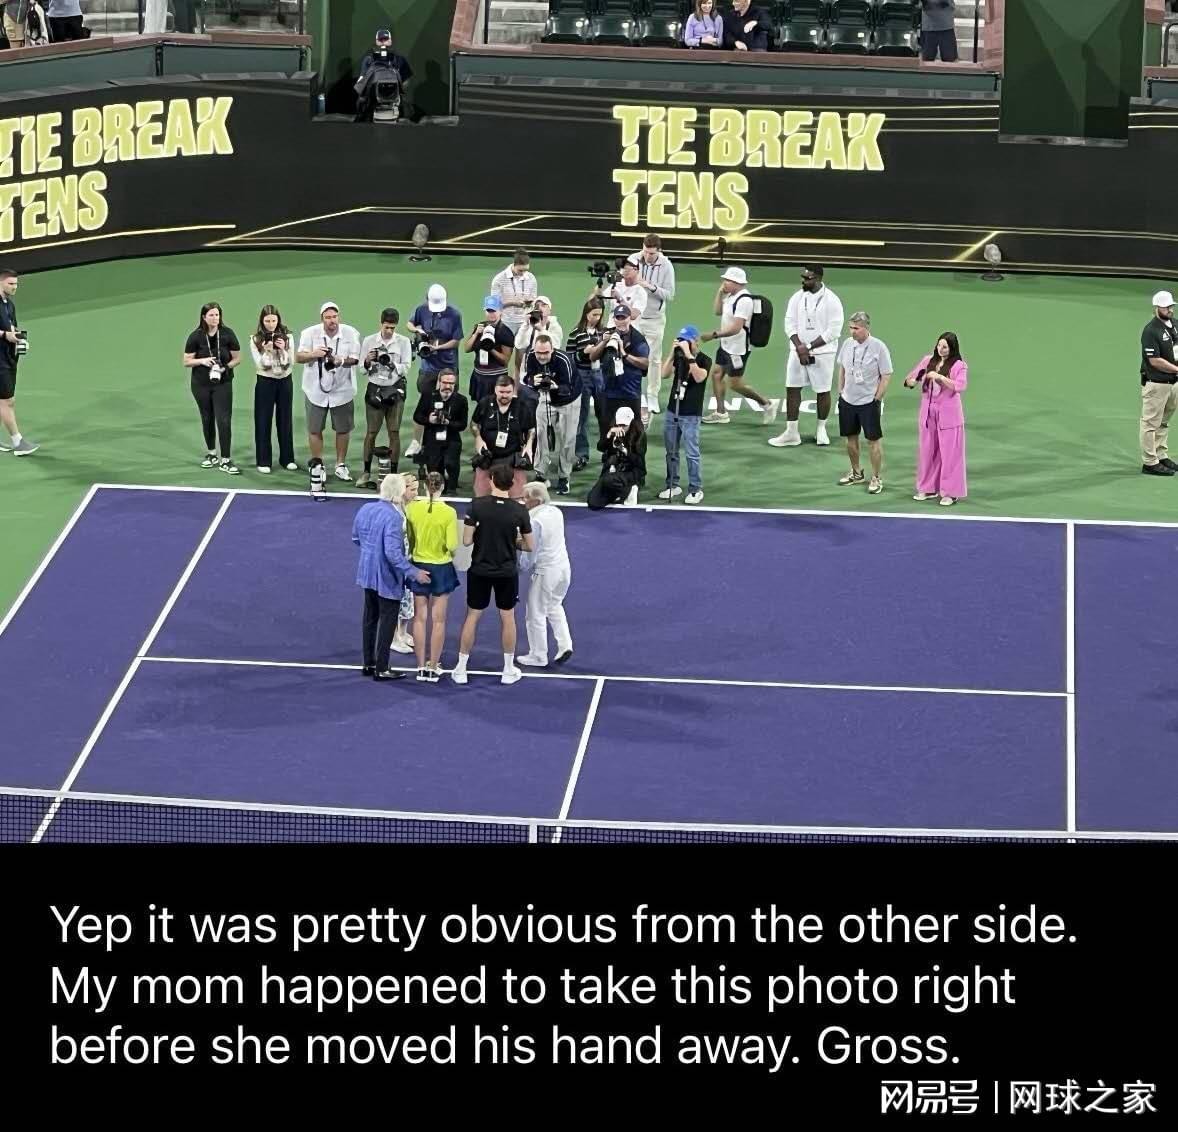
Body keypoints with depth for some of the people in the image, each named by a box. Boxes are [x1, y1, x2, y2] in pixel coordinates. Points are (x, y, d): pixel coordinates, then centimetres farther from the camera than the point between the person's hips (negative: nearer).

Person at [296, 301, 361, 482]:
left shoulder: (350, 333, -7)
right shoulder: (310, 333, -8)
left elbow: (354, 359, -8)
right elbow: (299, 357, -10)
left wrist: (341, 361, -29)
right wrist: (314, 354, -31)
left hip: (342, 390, 0)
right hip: (316, 390, 0)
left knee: (343, 429, 9)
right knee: (315, 429, 5)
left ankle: (340, 465, 23)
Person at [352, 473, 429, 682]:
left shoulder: (365, 509, -3)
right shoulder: (393, 517, -26)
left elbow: (356, 538, 10)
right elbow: (393, 553, -29)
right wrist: (414, 572, -23)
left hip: (367, 573, 7)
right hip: (387, 577, -7)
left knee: (370, 618, 20)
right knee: (387, 621, 5)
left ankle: (368, 663, 29)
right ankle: (381, 669, 9)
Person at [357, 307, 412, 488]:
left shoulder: (403, 342, -1)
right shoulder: (369, 341, 2)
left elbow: (406, 368, -7)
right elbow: (363, 370, 4)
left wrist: (390, 363, -22)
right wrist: (368, 362, -18)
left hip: (395, 390, 0)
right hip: (375, 389, 0)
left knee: (394, 432, -1)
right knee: (371, 432, 0)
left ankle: (393, 472, 5)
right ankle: (366, 472, 8)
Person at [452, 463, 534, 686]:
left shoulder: (477, 505, -14)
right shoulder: (519, 510, -10)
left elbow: (467, 540, -12)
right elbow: (529, 546, -2)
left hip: (480, 570, 0)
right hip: (507, 572, 0)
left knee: (472, 616, 11)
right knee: (508, 618, 14)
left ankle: (461, 669, 16)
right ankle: (509, 670, 21)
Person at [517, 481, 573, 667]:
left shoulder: (536, 521, -22)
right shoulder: (556, 512, 1)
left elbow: (530, 551, -16)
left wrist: (523, 568, 2)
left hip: (545, 571, -8)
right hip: (564, 567, 8)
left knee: (536, 615, 7)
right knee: (555, 607, 28)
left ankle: (538, 657, 16)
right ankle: (565, 645, 18)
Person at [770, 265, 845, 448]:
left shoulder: (831, 301, -11)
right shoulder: (797, 297, 2)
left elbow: (833, 331, -14)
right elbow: (790, 324, 1)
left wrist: (808, 347, -17)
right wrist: (799, 347, -14)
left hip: (822, 353, -4)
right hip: (798, 350, 4)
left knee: (823, 391, 5)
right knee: (792, 389, 0)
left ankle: (821, 430, 23)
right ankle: (791, 433, 4)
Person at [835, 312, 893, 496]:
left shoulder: (879, 347, -14)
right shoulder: (848, 344, 1)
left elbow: (886, 376, -10)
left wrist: (876, 399, -11)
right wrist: (841, 391, 10)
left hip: (869, 402, -5)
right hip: (848, 400, 5)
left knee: (874, 440, 0)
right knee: (850, 437, 15)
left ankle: (876, 478, 9)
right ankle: (856, 473, 32)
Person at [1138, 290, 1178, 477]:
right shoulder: (1150, 331, -17)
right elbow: (1155, 361, -20)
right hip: (1155, 384, -8)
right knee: (1151, 423, 0)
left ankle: (1162, 456, 29)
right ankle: (1150, 463, 4)